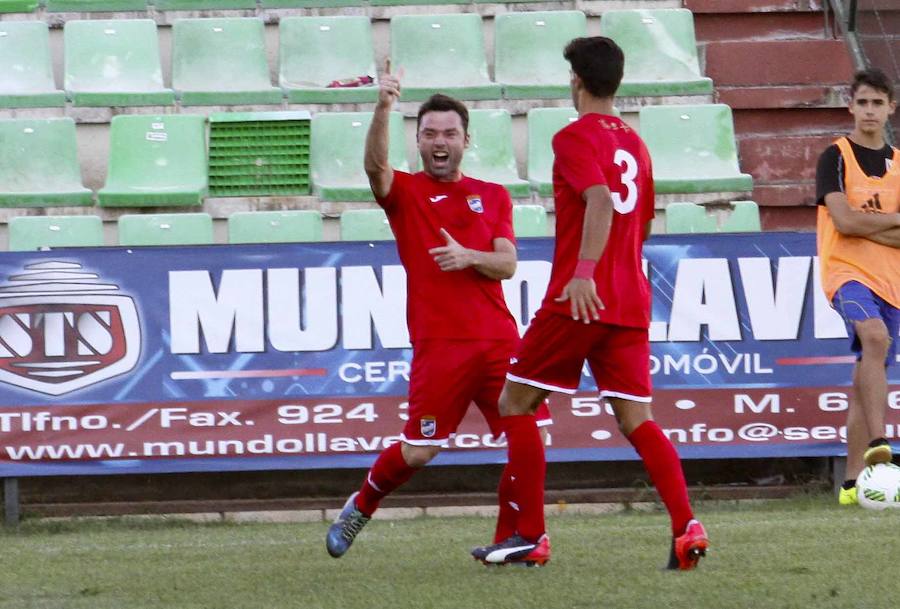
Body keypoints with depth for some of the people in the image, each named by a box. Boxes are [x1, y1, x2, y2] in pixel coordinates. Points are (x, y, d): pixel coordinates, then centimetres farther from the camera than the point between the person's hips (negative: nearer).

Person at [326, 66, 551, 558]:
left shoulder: (493, 197, 14)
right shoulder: (405, 192, 4)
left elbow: (507, 264, 5)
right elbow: (375, 166, -19)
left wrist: (468, 256, -16)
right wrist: (382, 109, -35)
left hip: (497, 337, 3)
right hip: (439, 345, -3)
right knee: (418, 452, -4)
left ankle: (509, 540, 4)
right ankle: (359, 509, 23)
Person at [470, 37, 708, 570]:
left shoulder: (575, 137, -6)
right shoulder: (634, 144, 17)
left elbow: (600, 200, -23)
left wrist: (583, 272, -32)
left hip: (580, 299, -7)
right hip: (631, 302, 7)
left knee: (516, 402, 5)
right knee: (637, 420, 3)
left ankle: (532, 536, 3)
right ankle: (687, 527, -16)